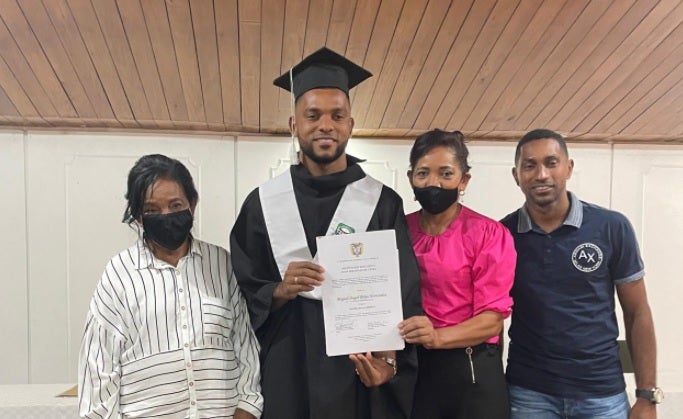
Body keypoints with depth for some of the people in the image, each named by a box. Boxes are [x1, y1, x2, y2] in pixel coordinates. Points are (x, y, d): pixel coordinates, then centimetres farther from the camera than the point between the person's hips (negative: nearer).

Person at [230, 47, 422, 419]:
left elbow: (405, 294, -5)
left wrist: (390, 356, -20)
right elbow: (242, 295, 2)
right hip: (285, 376, 1)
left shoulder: (383, 204, -1)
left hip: (362, 377, 0)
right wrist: (279, 291, -17)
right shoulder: (262, 204, 1)